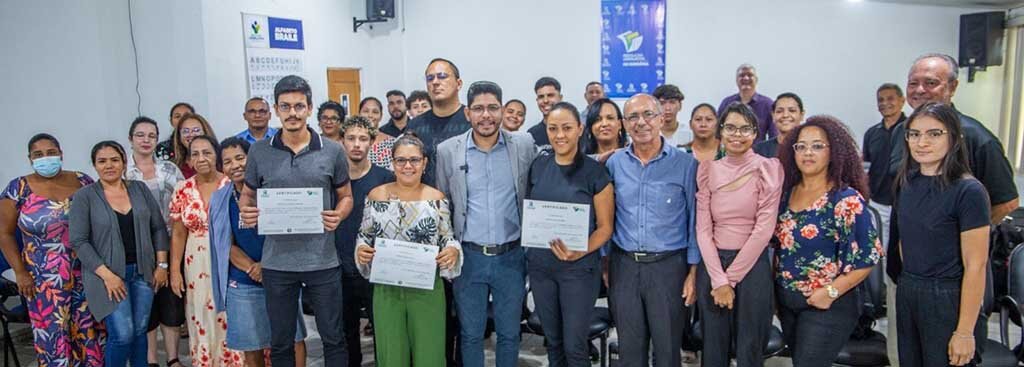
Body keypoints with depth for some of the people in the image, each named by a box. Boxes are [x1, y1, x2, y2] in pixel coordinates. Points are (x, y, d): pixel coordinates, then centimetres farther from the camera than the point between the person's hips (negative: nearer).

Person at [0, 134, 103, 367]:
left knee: (91, 332, 7)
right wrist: (20, 272, -4)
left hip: (87, 274, 2)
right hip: (45, 280, -1)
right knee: (53, 337, 5)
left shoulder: (83, 182, 2)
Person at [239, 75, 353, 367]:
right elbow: (247, 195, 11)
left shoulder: (332, 151, -1)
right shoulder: (259, 152, 1)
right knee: (281, 343, 14)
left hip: (322, 261, -1)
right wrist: (246, 212, -12)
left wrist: (338, 216, -14)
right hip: (277, 262, 1)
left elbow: (346, 196, 8)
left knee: (333, 338, 9)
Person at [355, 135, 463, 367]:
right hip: (387, 290, 1)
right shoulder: (376, 196, 1)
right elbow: (364, 237, 8)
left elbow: (448, 239, 2)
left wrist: (453, 251, -19)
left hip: (428, 290, -1)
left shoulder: (436, 199, -1)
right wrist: (361, 250, -12)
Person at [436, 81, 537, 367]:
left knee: (509, 333, 14)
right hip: (469, 257, 0)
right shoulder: (447, 151, -3)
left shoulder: (524, 146, -3)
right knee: (470, 334, 12)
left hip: (511, 256, 0)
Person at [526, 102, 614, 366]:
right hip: (539, 264, 4)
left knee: (574, 345, 3)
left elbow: (605, 226, -6)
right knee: (552, 341, 15)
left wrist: (580, 252, -22)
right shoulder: (538, 166, 3)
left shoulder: (595, 172, -9)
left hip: (580, 267, -4)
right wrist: (529, 247, -1)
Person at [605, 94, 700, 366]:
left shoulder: (685, 164, -5)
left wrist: (693, 271, -5)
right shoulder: (615, 163, 3)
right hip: (623, 264, 3)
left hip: (668, 265, -2)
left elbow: (695, 220, -2)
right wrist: (604, 263, 7)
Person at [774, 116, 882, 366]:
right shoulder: (786, 193, 3)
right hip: (785, 301, 6)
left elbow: (868, 256, -16)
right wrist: (775, 289, 5)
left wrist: (830, 292, -17)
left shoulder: (846, 199, -15)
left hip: (826, 306, -6)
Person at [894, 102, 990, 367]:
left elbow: (975, 266, -16)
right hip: (906, 295, 6)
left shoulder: (968, 191, -15)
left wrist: (965, 332, -16)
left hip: (948, 300, -6)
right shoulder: (908, 183, 4)